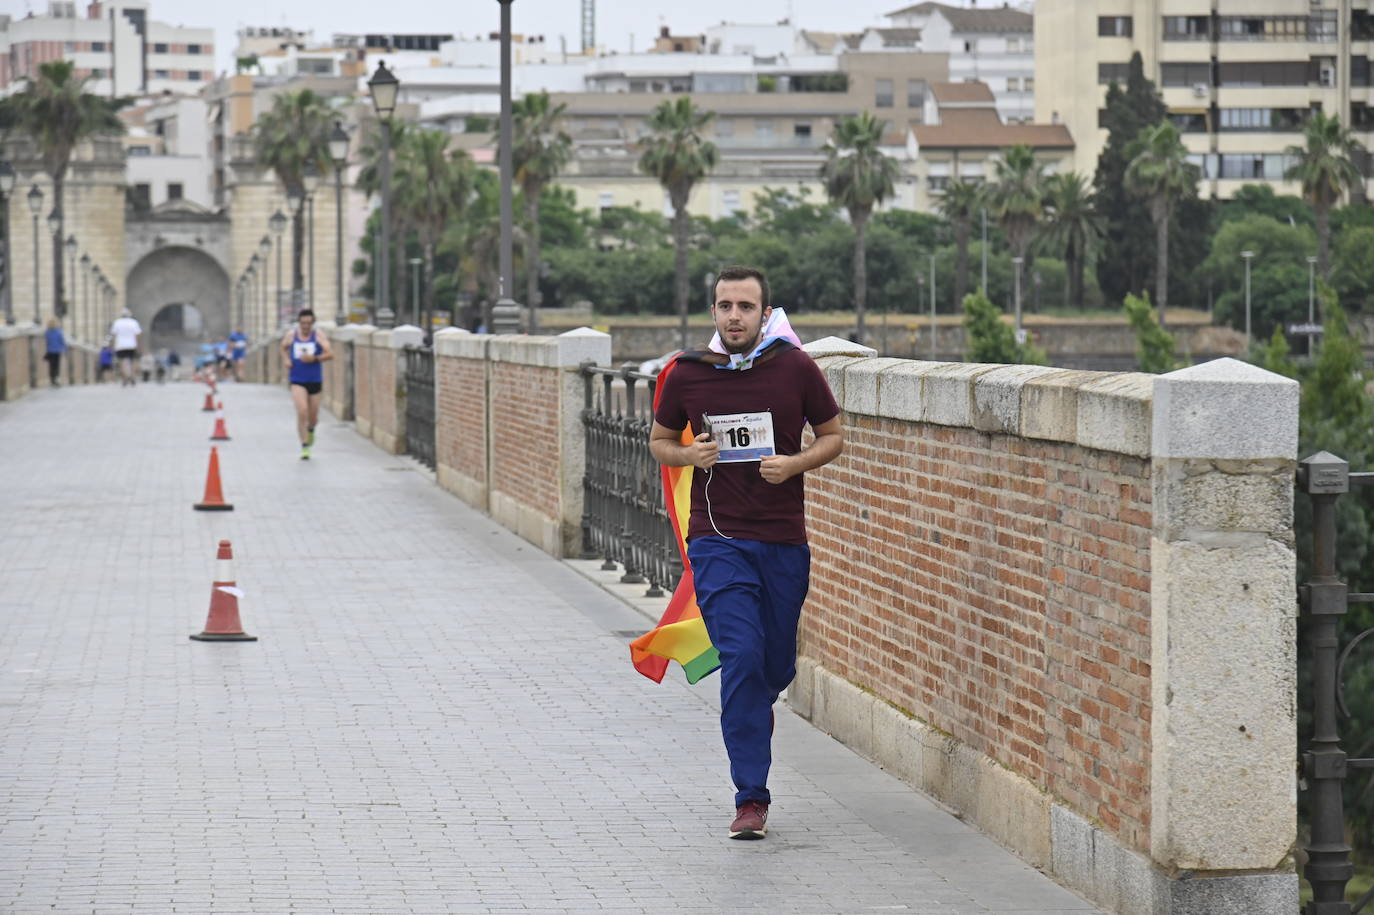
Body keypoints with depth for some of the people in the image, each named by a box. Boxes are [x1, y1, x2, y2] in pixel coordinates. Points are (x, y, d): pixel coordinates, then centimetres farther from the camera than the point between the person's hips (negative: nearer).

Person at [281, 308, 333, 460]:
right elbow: (284, 348, 21)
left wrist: (314, 358, -23)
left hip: (315, 380, 1)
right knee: (302, 412, -19)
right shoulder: (291, 335, 1)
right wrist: (286, 359, 2)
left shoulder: (318, 335, -5)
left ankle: (311, 429, 48)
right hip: (297, 380, -1)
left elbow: (330, 354, -10)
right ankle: (304, 446, -13)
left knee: (313, 417, 10)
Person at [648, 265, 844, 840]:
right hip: (717, 540, -1)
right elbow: (660, 440, 14)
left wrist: (794, 463, -10)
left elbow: (833, 436, 9)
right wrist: (688, 455, -8)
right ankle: (751, 798, -10)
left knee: (776, 668, 11)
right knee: (741, 657, -14)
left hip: (785, 541, 1)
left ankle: (751, 716, 48)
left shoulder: (796, 369, -2)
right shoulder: (686, 376, 0)